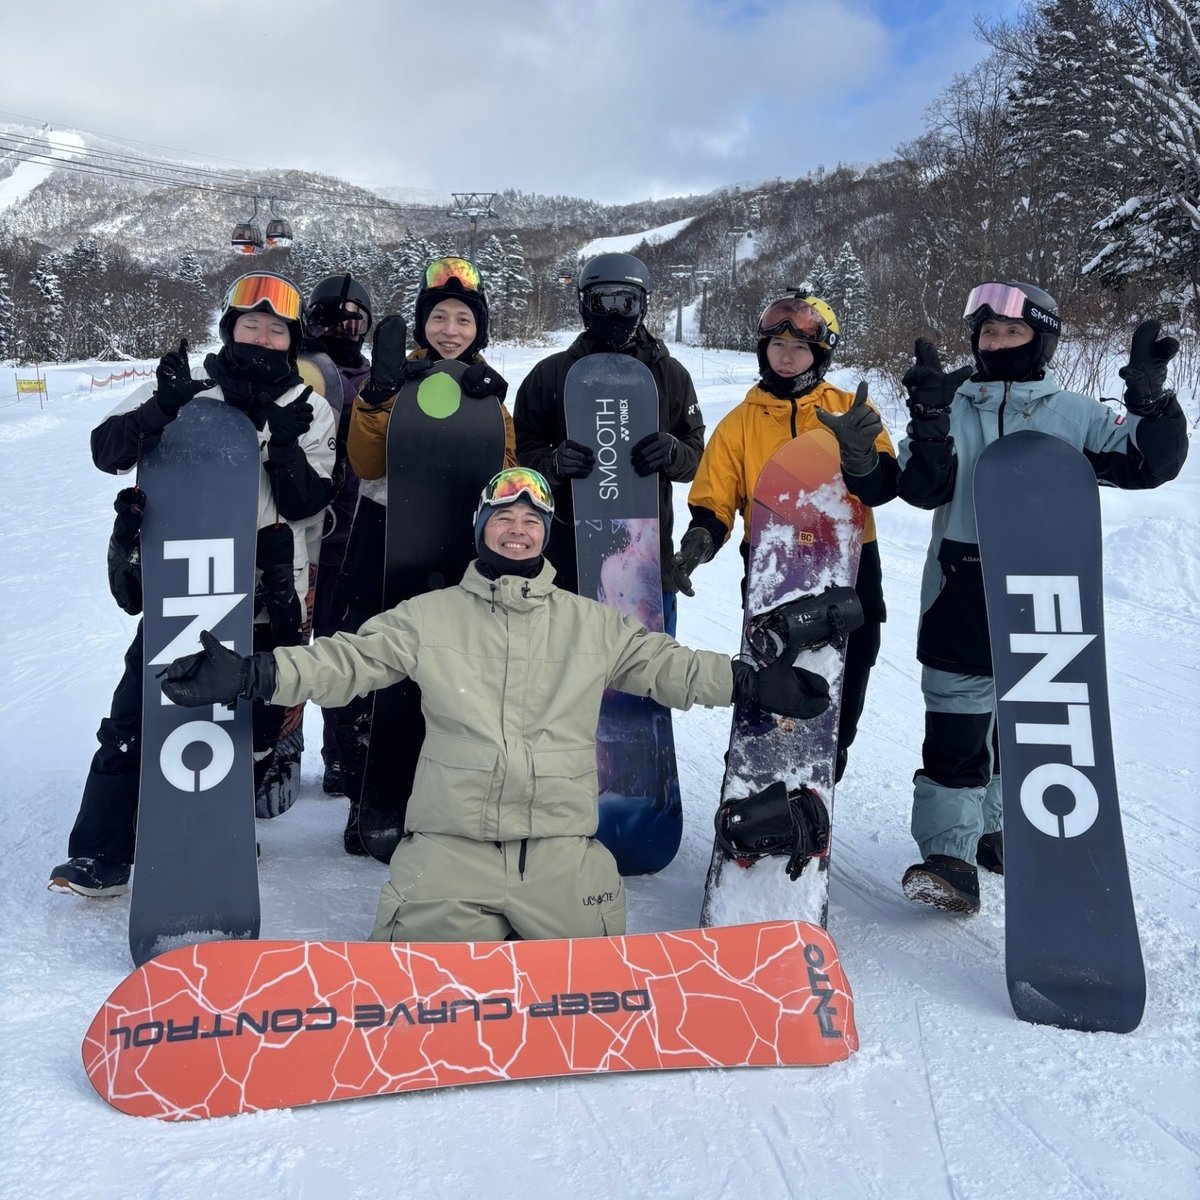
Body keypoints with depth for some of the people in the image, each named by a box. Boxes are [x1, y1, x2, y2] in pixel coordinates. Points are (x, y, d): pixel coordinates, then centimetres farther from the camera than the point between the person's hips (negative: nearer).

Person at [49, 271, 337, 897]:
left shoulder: (310, 411, 5)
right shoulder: (185, 388, 4)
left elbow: (307, 502, -4)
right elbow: (108, 451, -6)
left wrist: (283, 442, -19)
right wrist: (164, 406, -21)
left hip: (267, 594, 1)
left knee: (256, 721, 9)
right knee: (137, 716, -5)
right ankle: (99, 854, 4)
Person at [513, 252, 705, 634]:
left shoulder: (669, 374, 8)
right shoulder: (550, 374, 5)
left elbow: (696, 454, 8)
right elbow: (522, 452, 6)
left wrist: (672, 452, -16)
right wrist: (553, 462, -17)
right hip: (569, 547, -1)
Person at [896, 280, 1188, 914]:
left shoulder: (1073, 414, 5)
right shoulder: (951, 405, 4)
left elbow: (1149, 463, 0)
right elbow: (921, 489, -8)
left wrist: (1151, 398, -15)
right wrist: (930, 421, -22)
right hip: (961, 597, -2)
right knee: (955, 727, -6)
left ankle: (997, 826, 34)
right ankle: (949, 854, -2)